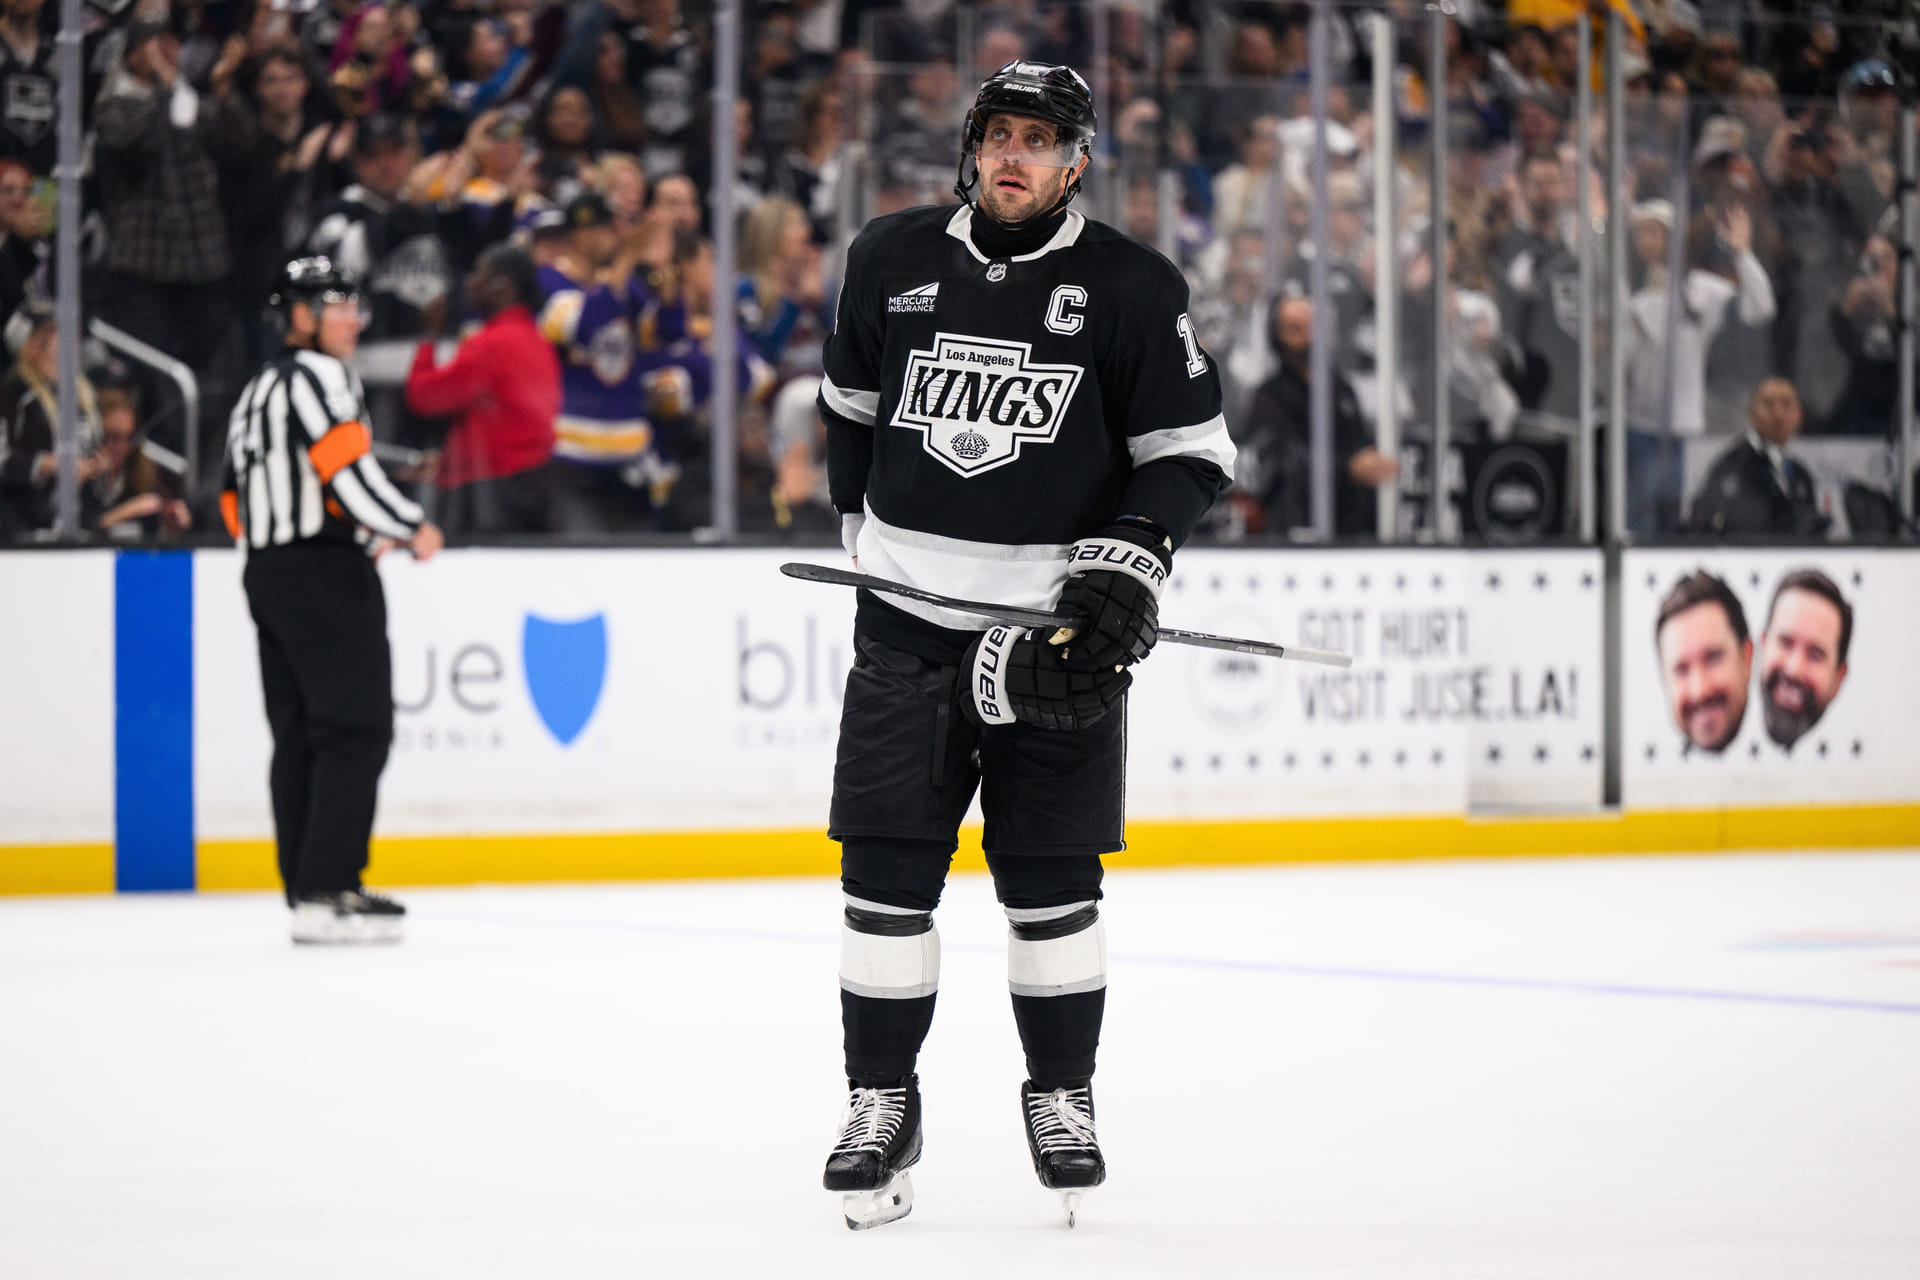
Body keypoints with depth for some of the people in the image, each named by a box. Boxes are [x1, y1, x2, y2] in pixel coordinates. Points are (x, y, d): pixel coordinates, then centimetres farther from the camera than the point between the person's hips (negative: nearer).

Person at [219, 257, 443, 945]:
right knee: (356, 728, -10)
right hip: (325, 572, -10)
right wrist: (410, 528, -9)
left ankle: (306, 889, 9)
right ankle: (328, 893, -16)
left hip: (268, 572, 10)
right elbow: (346, 468, -20)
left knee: (300, 735, 9)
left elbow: (237, 504, 23)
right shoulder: (318, 375, -9)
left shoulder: (258, 391, 22)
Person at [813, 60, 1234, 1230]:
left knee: (1051, 880, 4)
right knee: (887, 872, -1)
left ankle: (1062, 1094, 19)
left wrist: (1132, 557, -12)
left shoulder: (1134, 289, -3)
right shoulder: (891, 262, 4)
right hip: (906, 616, 2)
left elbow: (1191, 450, 1)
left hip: (1054, 621, -2)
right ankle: (881, 1103, 8)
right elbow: (852, 402, 20)